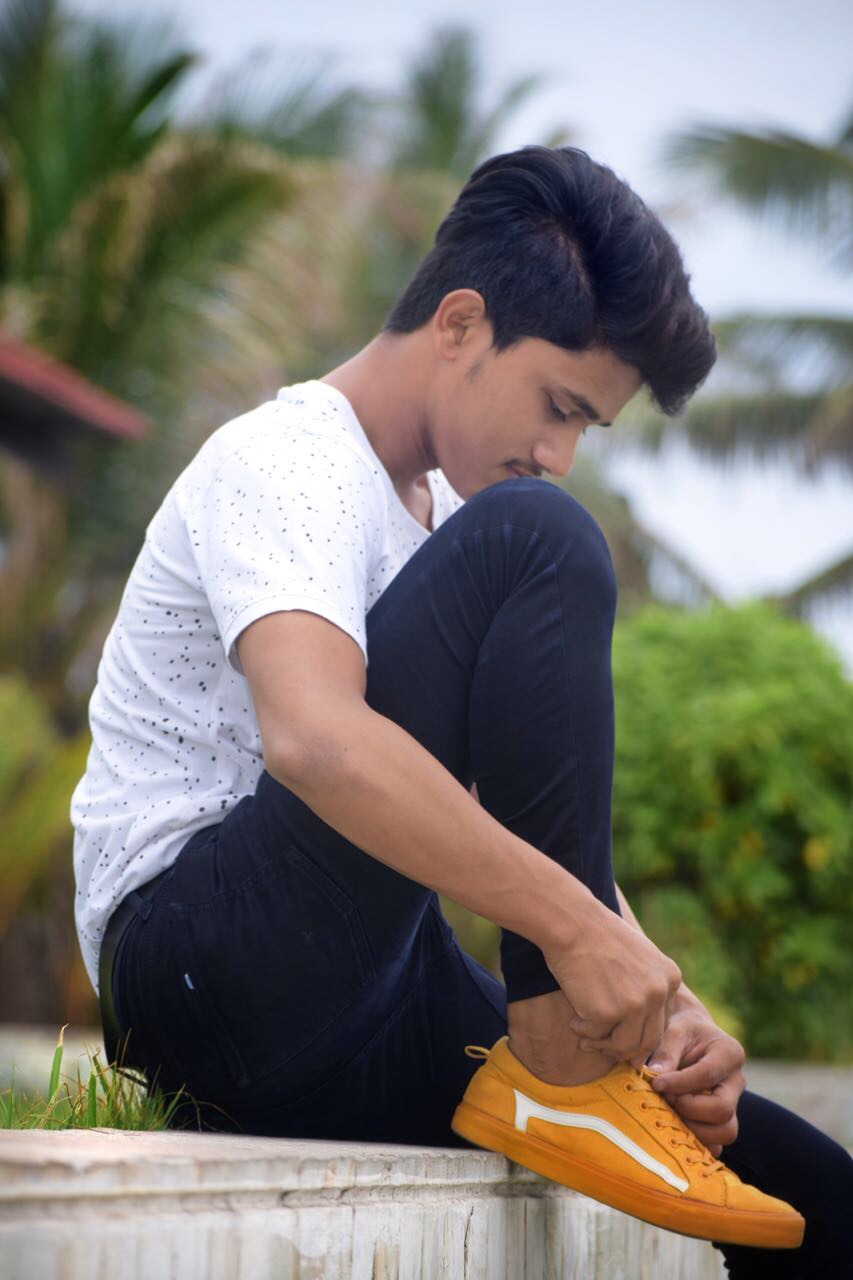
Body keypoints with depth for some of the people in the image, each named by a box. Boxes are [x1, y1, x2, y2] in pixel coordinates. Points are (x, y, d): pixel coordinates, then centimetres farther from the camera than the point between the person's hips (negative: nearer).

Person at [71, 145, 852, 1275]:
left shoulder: (441, 513, 20)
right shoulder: (288, 462, -9)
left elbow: (532, 820, 18)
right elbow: (313, 739, -30)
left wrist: (659, 1008, 2)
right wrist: (578, 926, -30)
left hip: (357, 1023, 8)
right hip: (207, 964, -8)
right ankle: (559, 1073, -22)